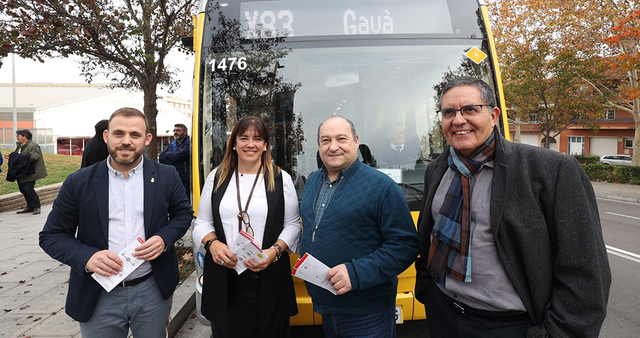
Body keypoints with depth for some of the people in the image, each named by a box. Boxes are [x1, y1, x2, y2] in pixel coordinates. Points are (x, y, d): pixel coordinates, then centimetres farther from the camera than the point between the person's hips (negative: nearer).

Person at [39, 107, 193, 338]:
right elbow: (51, 236, 1)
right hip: (98, 298, 0)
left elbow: (183, 213, 8)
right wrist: (86, 257, -18)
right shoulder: (78, 182, -4)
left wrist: (164, 239, -13)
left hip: (153, 291, 1)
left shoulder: (166, 176, -2)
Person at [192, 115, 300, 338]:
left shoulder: (281, 179, 3)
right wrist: (212, 243, -8)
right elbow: (202, 222, 12)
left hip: (268, 279, -1)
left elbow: (292, 225, 3)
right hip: (223, 279, 2)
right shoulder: (217, 177, 9)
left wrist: (275, 251, -13)